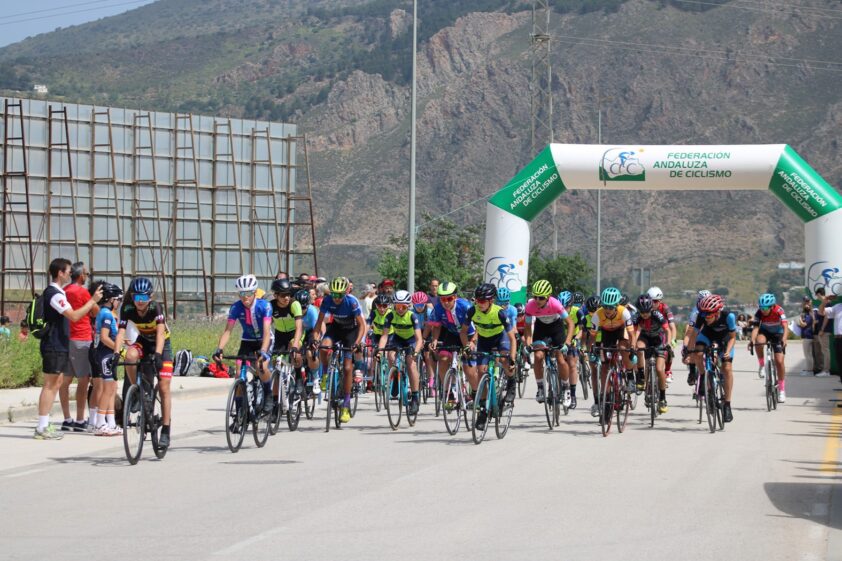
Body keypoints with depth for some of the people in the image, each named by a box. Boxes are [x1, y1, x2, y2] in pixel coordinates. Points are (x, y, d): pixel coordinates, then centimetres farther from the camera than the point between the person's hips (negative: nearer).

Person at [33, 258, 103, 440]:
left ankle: (45, 425, 15)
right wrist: (93, 300, -21)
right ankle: (42, 428, -7)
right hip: (54, 347, -10)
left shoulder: (53, 292, 16)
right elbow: (74, 316, -26)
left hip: (58, 346, 10)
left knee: (55, 384, 12)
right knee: (50, 385, -8)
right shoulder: (55, 294, -18)